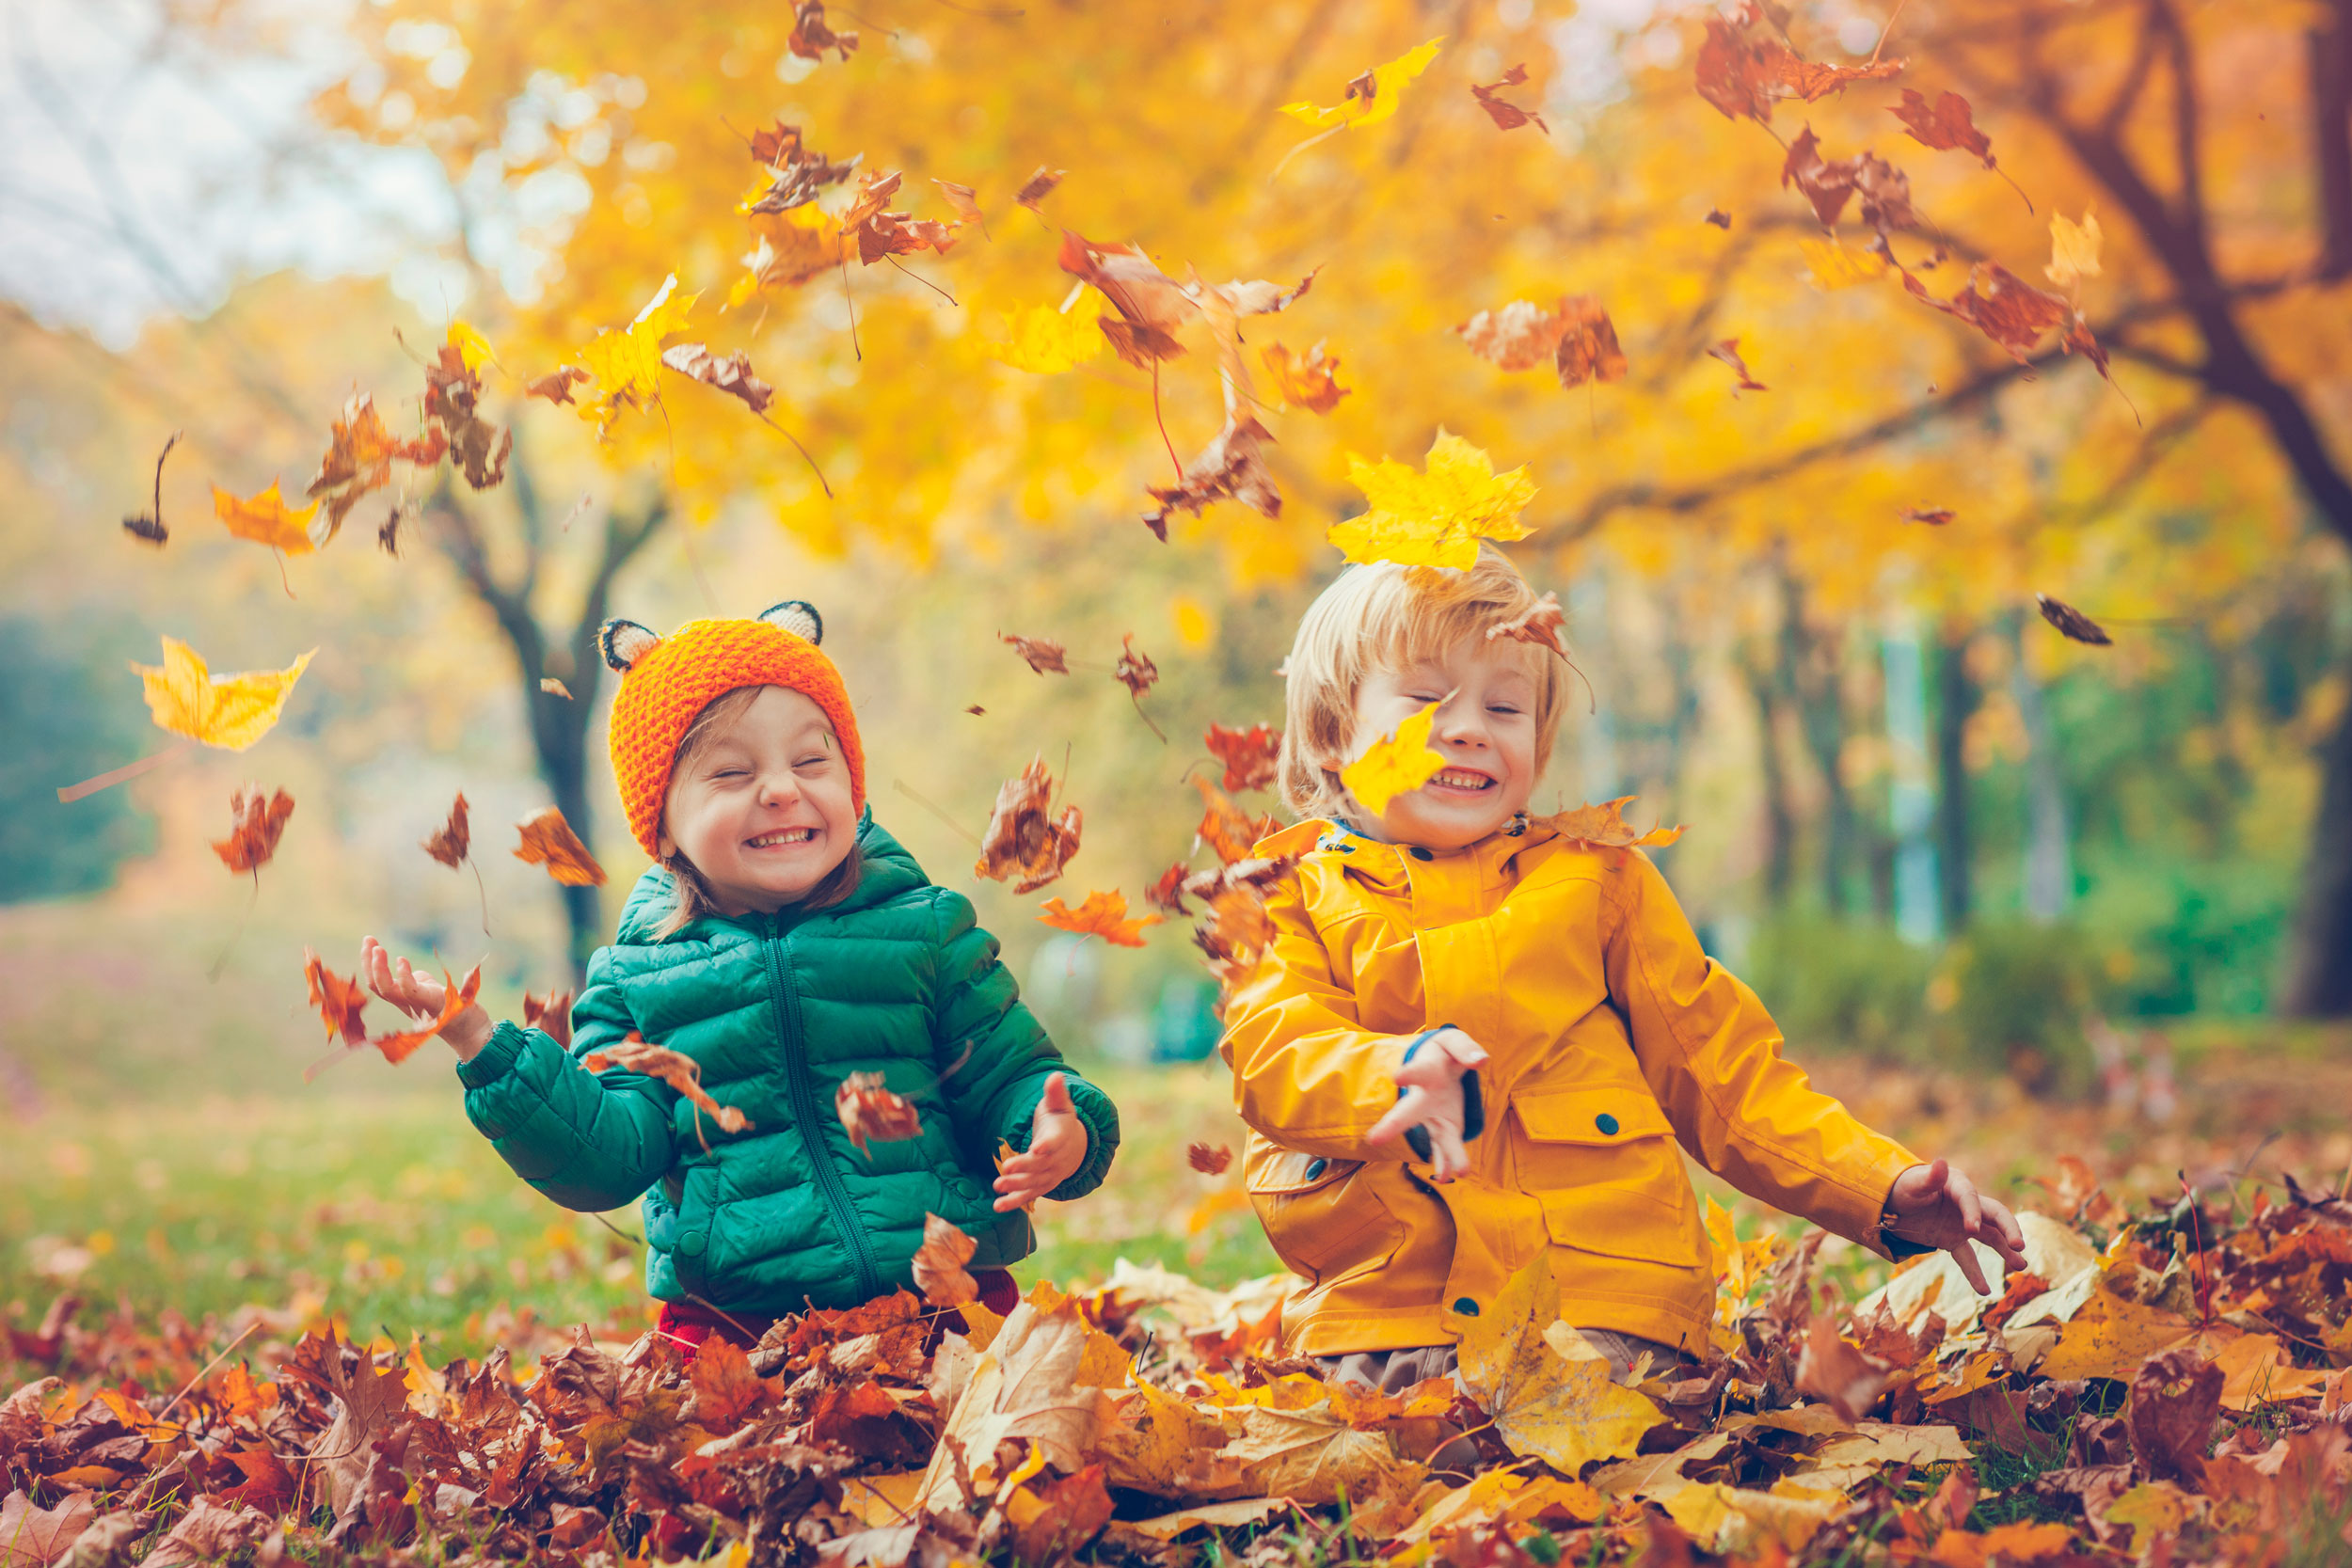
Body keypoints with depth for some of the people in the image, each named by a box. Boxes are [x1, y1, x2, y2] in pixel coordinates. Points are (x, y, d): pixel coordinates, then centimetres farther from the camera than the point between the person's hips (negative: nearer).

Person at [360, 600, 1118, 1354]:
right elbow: (608, 1156, 2)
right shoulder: (635, 978, 10)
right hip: (729, 1323, 1)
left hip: (943, 1300, 0)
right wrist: (483, 1044, -6)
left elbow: (1007, 1079, 10)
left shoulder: (925, 929, 8)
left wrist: (1059, 1139, -12)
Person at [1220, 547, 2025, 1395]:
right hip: (1376, 1310, 0)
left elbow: (1724, 1072, 20)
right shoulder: (1291, 898, 14)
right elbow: (1274, 1058, -5)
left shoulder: (1595, 882, 20)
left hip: (1605, 1295, 1)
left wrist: (1885, 1190, 8)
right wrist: (1398, 1078, -27)